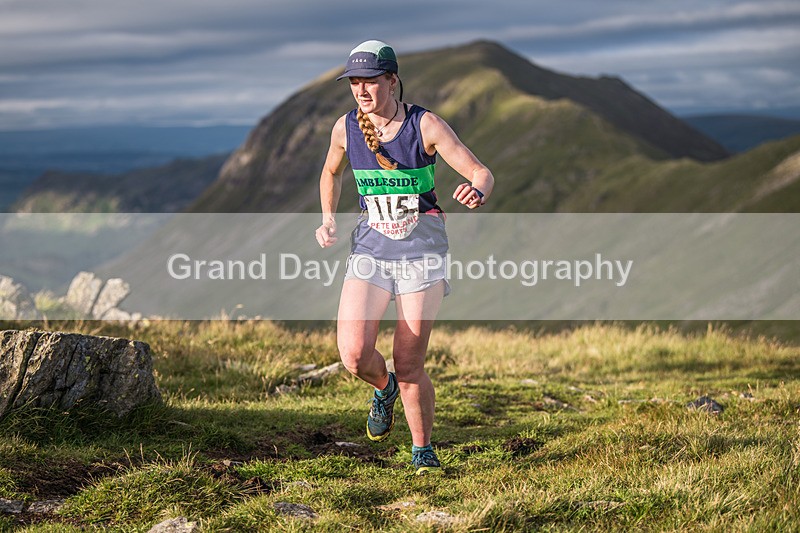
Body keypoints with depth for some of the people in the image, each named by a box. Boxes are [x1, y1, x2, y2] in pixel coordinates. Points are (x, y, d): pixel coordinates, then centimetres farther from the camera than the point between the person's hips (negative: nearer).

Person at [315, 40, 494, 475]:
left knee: (409, 366, -4)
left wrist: (477, 192, -35)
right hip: (370, 249, 2)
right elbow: (331, 172, 21)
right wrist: (328, 221, 7)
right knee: (354, 355, -16)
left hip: (422, 250, -2)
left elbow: (481, 173, -11)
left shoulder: (425, 125, -10)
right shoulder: (346, 128, -1)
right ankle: (384, 388, 20)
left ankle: (422, 450, 19)